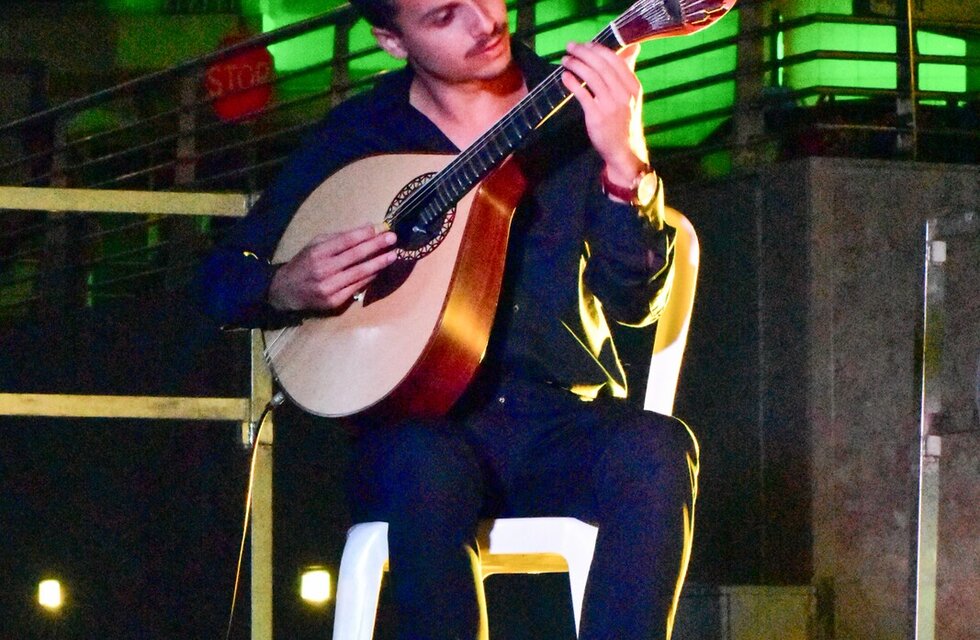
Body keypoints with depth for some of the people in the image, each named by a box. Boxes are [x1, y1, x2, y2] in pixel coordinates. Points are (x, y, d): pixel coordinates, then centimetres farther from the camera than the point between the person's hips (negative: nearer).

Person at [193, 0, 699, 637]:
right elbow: (222, 278, 13)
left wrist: (623, 161, -20)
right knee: (425, 470, -38)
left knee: (656, 450, -34)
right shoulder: (358, 132, 7)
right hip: (424, 423, -1)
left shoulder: (575, 111, 6)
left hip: (567, 422, 1)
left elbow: (633, 301, -4)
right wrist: (288, 288, -10)